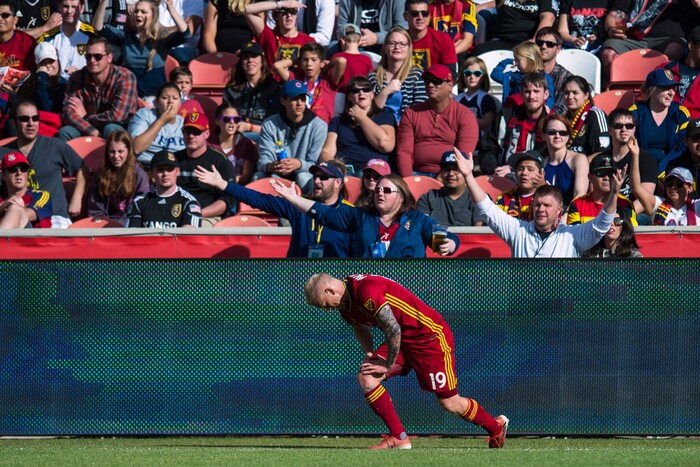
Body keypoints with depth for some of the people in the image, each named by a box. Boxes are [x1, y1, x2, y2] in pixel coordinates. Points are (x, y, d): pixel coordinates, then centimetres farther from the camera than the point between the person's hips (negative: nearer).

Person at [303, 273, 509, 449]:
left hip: (430, 335, -9)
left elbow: (393, 329, -28)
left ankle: (496, 426, 23)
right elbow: (360, 324, 21)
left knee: (449, 403, -2)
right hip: (403, 338, 9)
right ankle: (398, 438, -3)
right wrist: (369, 353, 2)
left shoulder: (367, 292, -29)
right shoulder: (345, 302, 2)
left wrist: (389, 365, -15)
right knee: (365, 378, -8)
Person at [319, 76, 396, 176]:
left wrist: (361, 117, 9)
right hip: (343, 171, 3)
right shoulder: (338, 121, 26)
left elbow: (386, 145, -3)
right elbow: (327, 152, 13)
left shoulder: (384, 115, 18)